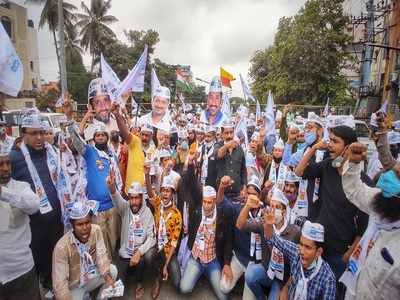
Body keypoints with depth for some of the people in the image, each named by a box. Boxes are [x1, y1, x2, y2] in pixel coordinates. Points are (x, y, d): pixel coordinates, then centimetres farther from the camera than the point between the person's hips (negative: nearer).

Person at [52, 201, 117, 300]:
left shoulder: (96, 230, -16)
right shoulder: (62, 246, -29)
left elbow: (101, 255, -15)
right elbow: (60, 283, -25)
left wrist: (107, 275, -30)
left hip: (91, 277, 4)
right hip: (73, 287, -4)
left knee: (112, 270, -16)